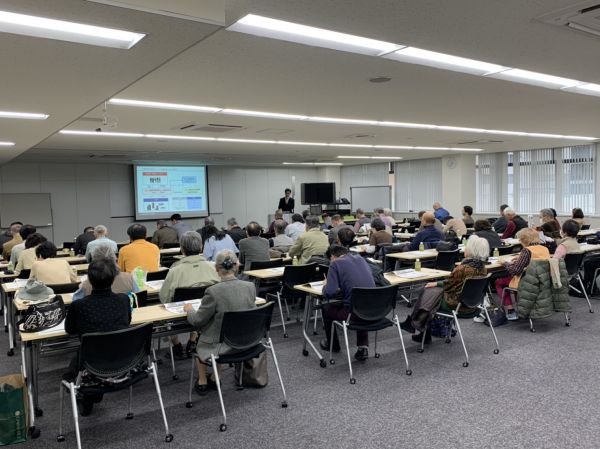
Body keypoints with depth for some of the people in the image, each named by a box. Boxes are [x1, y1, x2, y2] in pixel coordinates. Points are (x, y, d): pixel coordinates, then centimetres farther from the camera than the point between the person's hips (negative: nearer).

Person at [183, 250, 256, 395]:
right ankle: (215, 379, 42)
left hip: (225, 346, -4)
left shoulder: (213, 291, -25)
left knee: (199, 342, 29)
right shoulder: (250, 287, -10)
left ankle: (202, 382, 41)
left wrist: (189, 310, 11)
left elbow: (198, 320, -11)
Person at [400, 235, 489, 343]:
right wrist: (438, 283, 13)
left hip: (458, 305, -8)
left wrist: (436, 284, 7)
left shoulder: (462, 268, -28)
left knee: (428, 291, 13)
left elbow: (448, 285, -12)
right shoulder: (482, 267, -3)